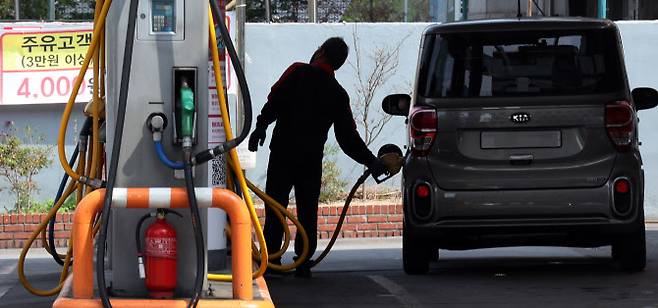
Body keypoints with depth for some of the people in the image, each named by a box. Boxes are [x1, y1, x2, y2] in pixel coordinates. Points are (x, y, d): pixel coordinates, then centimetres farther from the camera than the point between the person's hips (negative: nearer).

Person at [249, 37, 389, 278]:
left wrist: (261, 126, -7)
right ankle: (303, 263, 6)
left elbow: (275, 101, -13)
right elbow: (348, 136, 9)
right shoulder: (338, 95, 8)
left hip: (282, 152, -2)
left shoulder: (298, 72, -1)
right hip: (312, 158, 2)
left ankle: (271, 259, -1)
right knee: (308, 210, 9)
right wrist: (371, 162, 16)